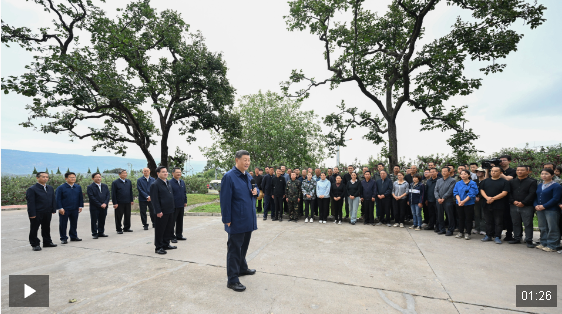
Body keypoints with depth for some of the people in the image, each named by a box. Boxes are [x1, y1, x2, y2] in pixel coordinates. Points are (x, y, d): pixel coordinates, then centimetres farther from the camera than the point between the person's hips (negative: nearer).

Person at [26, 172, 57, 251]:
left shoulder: (50, 188, 10)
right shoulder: (32, 189, -9)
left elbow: (53, 199, 13)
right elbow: (30, 202, -13)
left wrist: (53, 210, 7)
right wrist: (32, 214, -16)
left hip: (47, 213, 6)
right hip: (37, 213, -6)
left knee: (46, 228, 15)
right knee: (34, 229, 6)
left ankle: (47, 242, 26)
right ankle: (35, 244, 16)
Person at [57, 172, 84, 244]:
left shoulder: (78, 187, 7)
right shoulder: (61, 187, -5)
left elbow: (81, 197, 11)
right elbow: (58, 199, -6)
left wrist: (80, 206, 6)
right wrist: (60, 208, -12)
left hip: (75, 209, 4)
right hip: (64, 210, -4)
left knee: (74, 223, 13)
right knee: (63, 224, 4)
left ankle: (73, 236, 26)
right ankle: (63, 238, 16)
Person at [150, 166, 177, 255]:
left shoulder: (169, 182, 12)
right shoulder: (155, 184, -12)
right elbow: (155, 199, -15)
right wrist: (158, 211, -18)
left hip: (170, 210, 8)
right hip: (162, 212, -8)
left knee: (169, 229, 16)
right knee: (160, 230, 3)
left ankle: (166, 244, 29)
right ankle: (158, 247, 14)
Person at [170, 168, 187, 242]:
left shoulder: (182, 182, 11)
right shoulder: (170, 182, -12)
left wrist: (185, 202, 12)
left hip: (181, 205, 7)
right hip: (173, 206, -7)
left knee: (180, 221, 15)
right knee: (172, 222, 4)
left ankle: (179, 235, 26)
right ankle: (172, 237, 14)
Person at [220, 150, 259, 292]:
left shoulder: (248, 177, 9)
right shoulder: (229, 177, -15)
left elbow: (254, 190, 22)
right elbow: (225, 200, -17)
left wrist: (256, 191, -3)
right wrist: (227, 220, -17)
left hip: (249, 220, 8)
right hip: (237, 221, -8)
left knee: (244, 246, 23)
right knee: (234, 249, 3)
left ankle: (242, 268, 42)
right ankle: (232, 279, 15)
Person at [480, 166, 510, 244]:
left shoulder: (504, 182, -1)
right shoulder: (486, 181, 12)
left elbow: (504, 193, -9)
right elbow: (482, 190, 8)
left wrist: (493, 198, -17)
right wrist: (487, 198, -10)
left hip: (498, 206, -4)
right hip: (487, 205, 4)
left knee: (498, 222, 2)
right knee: (488, 222, 12)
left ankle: (497, 237, 11)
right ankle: (488, 236, 20)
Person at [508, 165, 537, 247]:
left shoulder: (532, 182, 0)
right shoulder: (512, 181, 12)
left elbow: (532, 194, -8)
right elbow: (509, 193, 8)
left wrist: (523, 203, -15)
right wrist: (513, 201, -8)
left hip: (527, 207, -4)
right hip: (514, 206, 4)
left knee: (528, 224, -1)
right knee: (516, 223, 11)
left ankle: (529, 240, 8)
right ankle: (516, 238, 20)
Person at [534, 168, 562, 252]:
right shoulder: (539, 185, 13)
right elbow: (535, 197, 13)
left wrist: (544, 206, -18)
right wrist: (536, 205, -3)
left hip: (551, 210, -6)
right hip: (540, 210, 6)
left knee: (552, 228, 0)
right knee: (542, 228, 13)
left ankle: (552, 246, 8)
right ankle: (543, 243, 23)